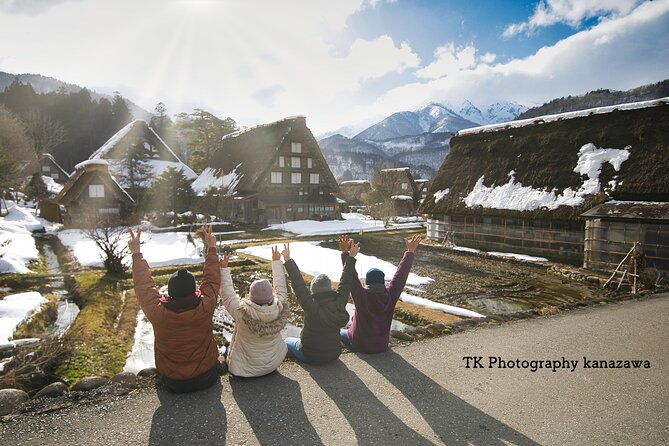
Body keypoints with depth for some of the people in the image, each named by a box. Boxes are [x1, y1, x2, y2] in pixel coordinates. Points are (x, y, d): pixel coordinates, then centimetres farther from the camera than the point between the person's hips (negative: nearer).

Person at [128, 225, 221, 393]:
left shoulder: (158, 313, -26)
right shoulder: (205, 307, -26)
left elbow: (144, 285, -9)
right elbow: (212, 279, -8)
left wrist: (136, 254, 2)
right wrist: (212, 248, 3)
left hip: (174, 383, 1)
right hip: (206, 377, 0)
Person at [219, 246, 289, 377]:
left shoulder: (242, 312, -31)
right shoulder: (279, 310, -23)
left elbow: (227, 293, -16)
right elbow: (281, 287, -6)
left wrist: (223, 268, -8)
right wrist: (276, 261, 5)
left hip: (246, 368, -2)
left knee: (227, 348, 23)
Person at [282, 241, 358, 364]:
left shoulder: (312, 306, -28)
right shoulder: (339, 303, -17)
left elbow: (299, 285, -26)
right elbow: (345, 283, -7)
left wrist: (288, 261, -23)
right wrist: (351, 257, 0)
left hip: (310, 357, -3)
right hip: (333, 355, 4)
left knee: (287, 340, 24)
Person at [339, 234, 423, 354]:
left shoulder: (362, 296, -27)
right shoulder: (390, 296, -19)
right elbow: (401, 273, -13)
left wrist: (345, 253, -27)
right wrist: (410, 251, -7)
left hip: (361, 346, -3)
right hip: (382, 345, 4)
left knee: (341, 332, 25)